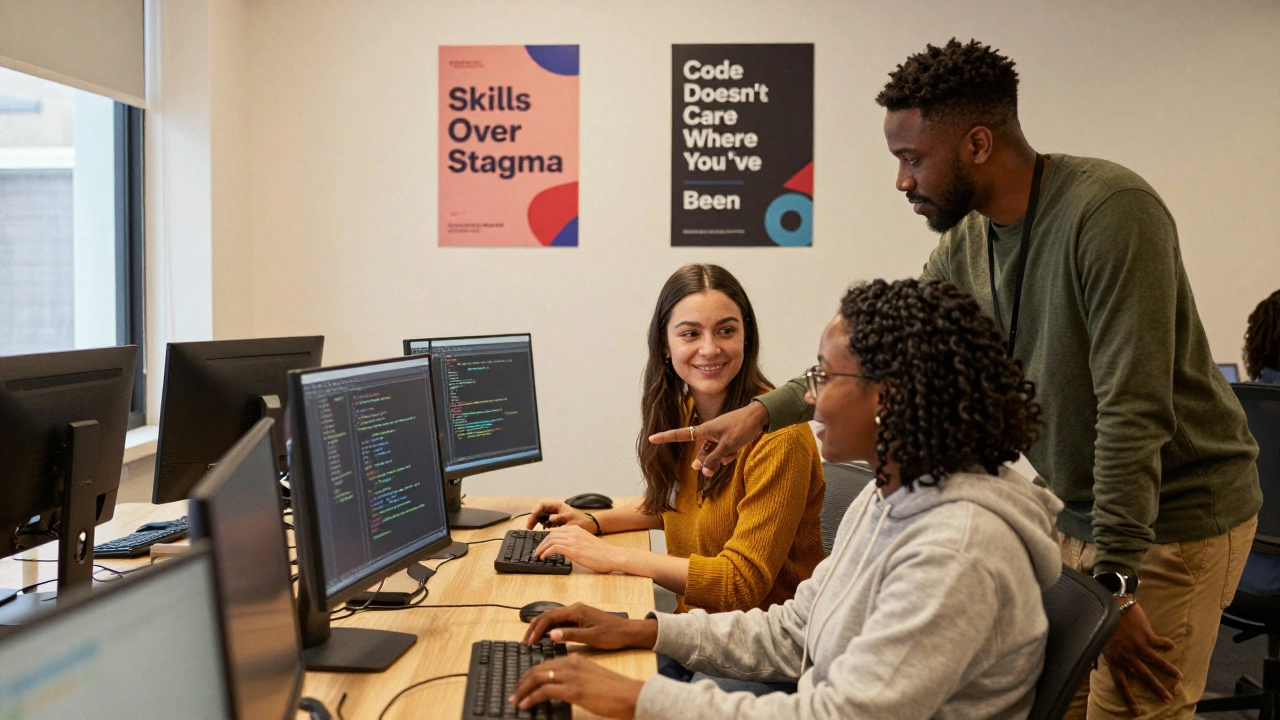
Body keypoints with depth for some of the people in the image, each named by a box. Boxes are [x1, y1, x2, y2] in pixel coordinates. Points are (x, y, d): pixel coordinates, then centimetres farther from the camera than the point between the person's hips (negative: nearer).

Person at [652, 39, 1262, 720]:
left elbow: (1133, 410, -26)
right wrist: (763, 410, 4)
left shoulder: (1111, 211, -23)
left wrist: (1114, 582, -24)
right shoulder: (966, 243, -1)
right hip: (1071, 509, 6)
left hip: (1172, 516, -6)